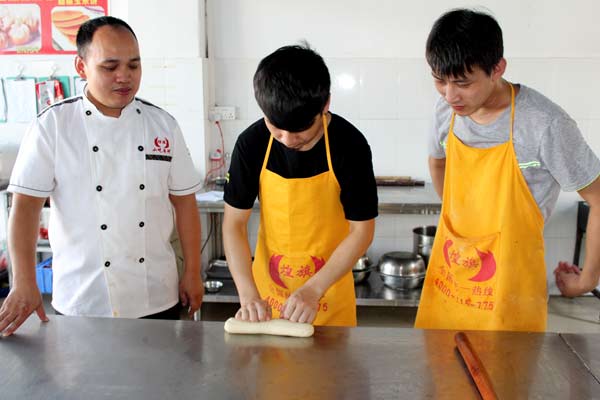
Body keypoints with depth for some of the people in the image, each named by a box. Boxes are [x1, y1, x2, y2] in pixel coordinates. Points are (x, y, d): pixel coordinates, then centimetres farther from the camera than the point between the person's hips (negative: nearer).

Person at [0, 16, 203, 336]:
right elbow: (26, 204, -10)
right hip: (81, 300, -2)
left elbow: (184, 202, 3)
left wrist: (193, 273, 3)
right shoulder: (52, 126, -7)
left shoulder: (162, 124, 0)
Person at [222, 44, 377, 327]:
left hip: (329, 288, -1)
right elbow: (234, 223, -8)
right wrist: (248, 294, -19)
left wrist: (313, 290, -21)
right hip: (267, 285, 2)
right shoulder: (252, 143, -14)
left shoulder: (349, 145, -19)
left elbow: (362, 230, -13)